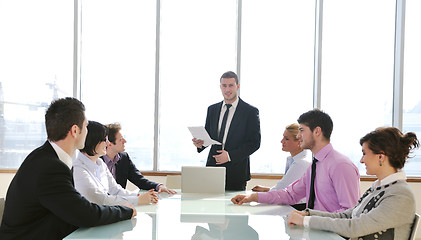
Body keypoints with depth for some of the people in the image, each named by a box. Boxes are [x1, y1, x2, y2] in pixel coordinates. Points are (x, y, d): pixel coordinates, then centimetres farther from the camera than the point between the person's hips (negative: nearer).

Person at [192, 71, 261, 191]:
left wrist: (230, 155, -15)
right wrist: (200, 143, -6)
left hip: (236, 171, -3)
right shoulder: (212, 109, 12)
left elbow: (254, 142, -7)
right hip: (213, 166, 4)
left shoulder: (250, 111, -3)